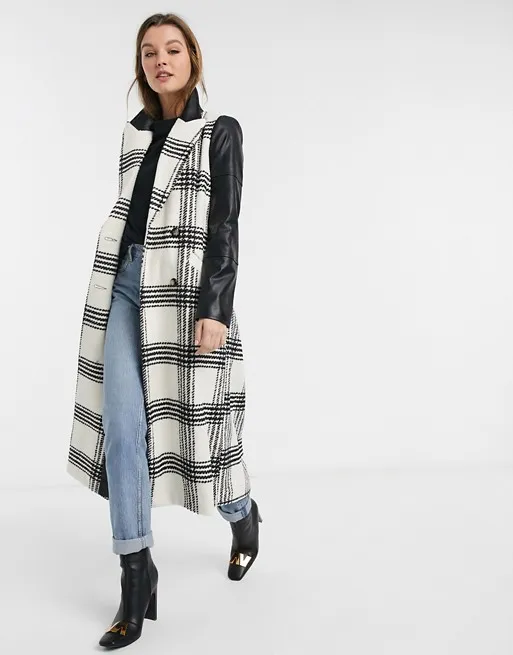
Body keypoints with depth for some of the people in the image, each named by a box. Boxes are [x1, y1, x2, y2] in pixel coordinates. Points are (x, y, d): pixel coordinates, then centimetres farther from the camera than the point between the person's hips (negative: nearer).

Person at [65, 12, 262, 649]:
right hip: (125, 284, 5)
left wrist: (215, 309, -17)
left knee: (191, 420, 2)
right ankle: (136, 574, 2)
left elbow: (224, 226, -7)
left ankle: (243, 515, 33)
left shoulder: (219, 131, 2)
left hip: (184, 287, -4)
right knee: (123, 423, -6)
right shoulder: (134, 135, 16)